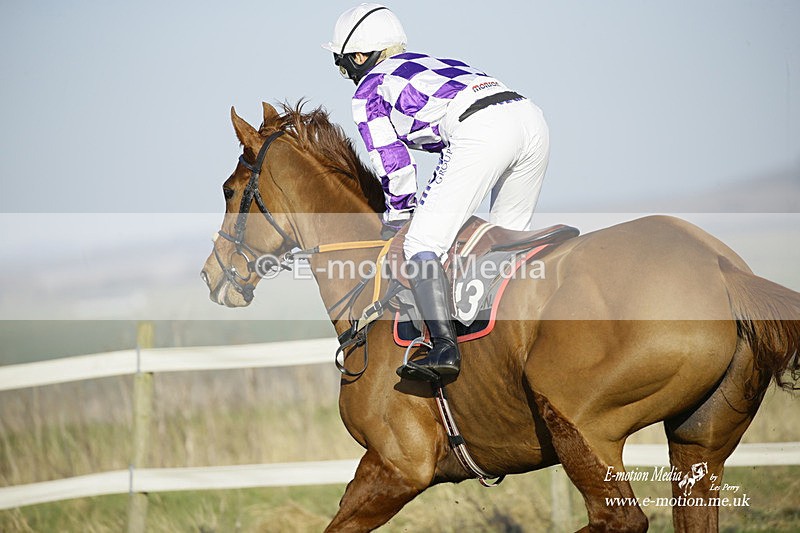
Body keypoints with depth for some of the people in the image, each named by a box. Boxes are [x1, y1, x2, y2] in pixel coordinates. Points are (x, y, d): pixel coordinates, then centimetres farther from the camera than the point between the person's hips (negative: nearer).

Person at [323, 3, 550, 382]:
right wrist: (433, 204, 40)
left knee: (423, 245, -5)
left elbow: (393, 168, 12)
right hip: (530, 116, 8)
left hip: (482, 132, -8)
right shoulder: (433, 64, 38)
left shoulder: (368, 92, 16)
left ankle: (444, 348, -20)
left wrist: (400, 221, 26)